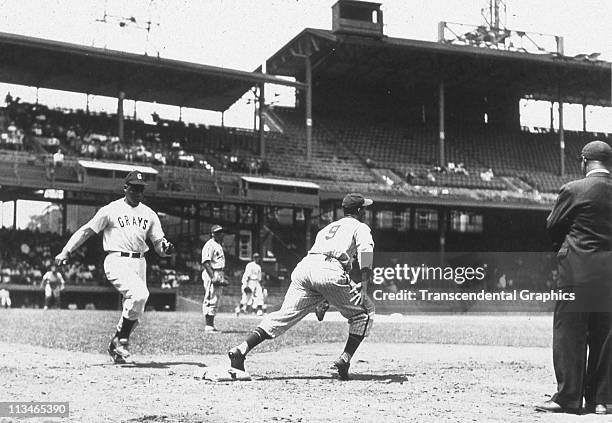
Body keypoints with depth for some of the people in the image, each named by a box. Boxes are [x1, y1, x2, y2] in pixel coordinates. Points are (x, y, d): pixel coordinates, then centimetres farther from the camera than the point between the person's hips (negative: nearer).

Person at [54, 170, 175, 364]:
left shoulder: (149, 214, 14)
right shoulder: (111, 210, 1)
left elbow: (158, 244, 12)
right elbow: (86, 230, 1)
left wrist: (166, 248, -12)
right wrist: (66, 251, -8)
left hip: (139, 262, 6)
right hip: (117, 261, -6)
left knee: (135, 311, 4)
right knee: (139, 294, -28)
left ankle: (116, 346, 24)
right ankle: (122, 339, -13)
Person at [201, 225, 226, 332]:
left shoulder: (219, 245, 20)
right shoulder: (210, 245, -11)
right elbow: (205, 262, -20)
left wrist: (222, 277, 17)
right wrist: (213, 277, -26)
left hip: (219, 274, 10)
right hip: (211, 274, -10)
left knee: (215, 300, 12)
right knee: (211, 300, -11)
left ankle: (210, 325, 17)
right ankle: (209, 326, -10)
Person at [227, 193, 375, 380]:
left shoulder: (328, 227, 37)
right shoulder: (360, 227, 18)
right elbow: (365, 250, -3)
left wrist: (321, 299, 34)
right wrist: (364, 286, -12)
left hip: (304, 266, 6)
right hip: (330, 271, -6)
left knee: (284, 315, 3)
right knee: (364, 312, 11)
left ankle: (241, 350, -12)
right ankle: (344, 360, 0)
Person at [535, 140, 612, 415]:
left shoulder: (573, 190, -9)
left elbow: (552, 227, 2)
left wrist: (561, 246, 19)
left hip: (577, 272, -5)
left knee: (569, 336, 1)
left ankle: (568, 397, 1)